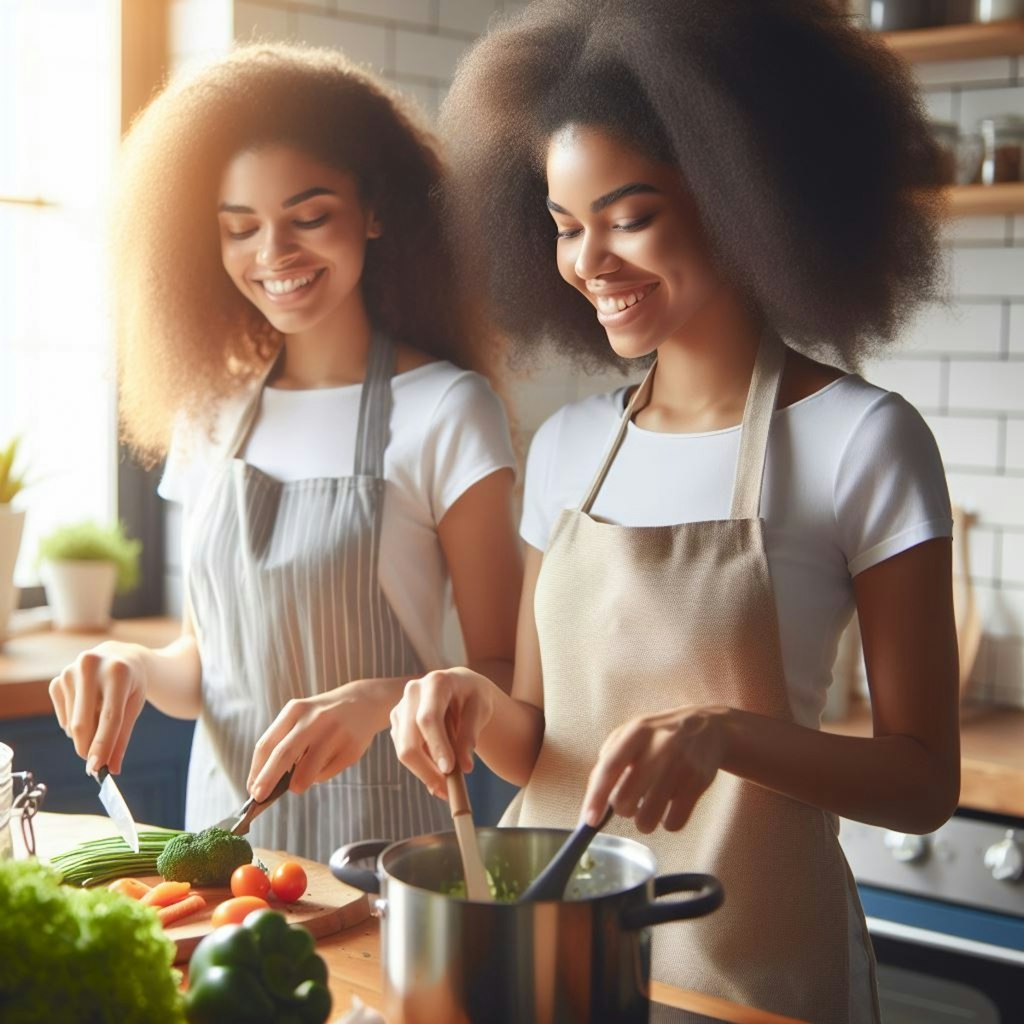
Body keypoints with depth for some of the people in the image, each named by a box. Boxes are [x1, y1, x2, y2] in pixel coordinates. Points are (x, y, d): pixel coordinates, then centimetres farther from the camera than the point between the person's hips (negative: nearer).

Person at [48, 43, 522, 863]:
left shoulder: (448, 411, -12)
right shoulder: (210, 412, 5)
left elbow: (505, 674, -9)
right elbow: (210, 657, 12)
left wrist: (378, 700, -27)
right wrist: (136, 669, -8)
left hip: (380, 838, -4)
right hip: (220, 824, 5)